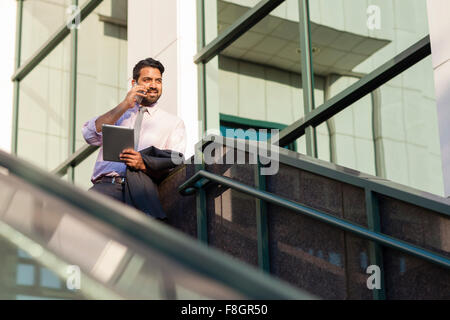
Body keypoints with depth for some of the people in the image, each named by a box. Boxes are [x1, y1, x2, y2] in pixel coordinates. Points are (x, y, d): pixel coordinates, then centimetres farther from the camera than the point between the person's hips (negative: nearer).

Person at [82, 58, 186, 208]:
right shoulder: (117, 114, 25)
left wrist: (144, 164, -15)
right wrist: (125, 105, 3)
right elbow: (90, 136, 6)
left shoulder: (174, 123, 19)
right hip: (108, 184, 1)